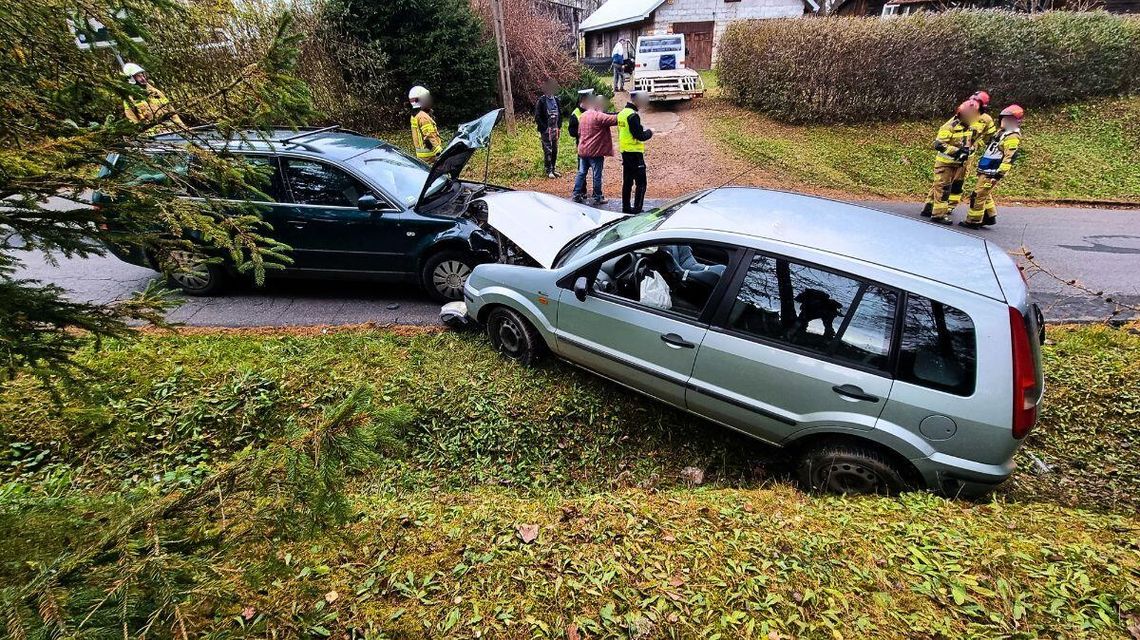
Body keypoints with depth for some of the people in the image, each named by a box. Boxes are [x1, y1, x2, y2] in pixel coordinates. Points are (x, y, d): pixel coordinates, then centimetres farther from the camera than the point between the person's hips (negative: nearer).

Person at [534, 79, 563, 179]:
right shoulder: (541, 101, -10)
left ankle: (553, 169, 21)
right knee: (548, 151, -3)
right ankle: (548, 171, 6)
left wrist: (559, 127, 10)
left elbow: (560, 113, 16)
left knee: (555, 150, 10)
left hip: (555, 129, 6)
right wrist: (545, 128, -13)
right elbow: (537, 117, -11)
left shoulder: (556, 99, 7)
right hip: (546, 130, -6)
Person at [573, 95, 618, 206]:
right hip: (595, 151, -7)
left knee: (581, 173, 13)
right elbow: (615, 119, -21)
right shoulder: (599, 116, -15)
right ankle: (598, 198, 9)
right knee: (597, 175, 2)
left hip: (582, 150, 7)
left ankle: (577, 195, 15)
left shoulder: (582, 116, 11)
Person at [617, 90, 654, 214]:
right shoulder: (633, 115, -17)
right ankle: (637, 208, -3)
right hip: (635, 153, -9)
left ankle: (626, 207, 17)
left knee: (627, 182, 14)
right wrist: (649, 132, -3)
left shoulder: (621, 113, 10)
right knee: (641, 183, -2)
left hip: (624, 152, 9)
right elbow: (640, 136, -18)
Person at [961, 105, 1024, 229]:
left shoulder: (1013, 137, -15)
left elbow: (1009, 158, -22)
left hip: (991, 173, -10)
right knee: (985, 194, 18)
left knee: (978, 195, -9)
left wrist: (999, 174, -26)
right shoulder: (1002, 132, 16)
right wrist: (981, 168, 25)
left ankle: (973, 221, -3)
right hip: (985, 171, 10)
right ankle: (990, 216, 29)